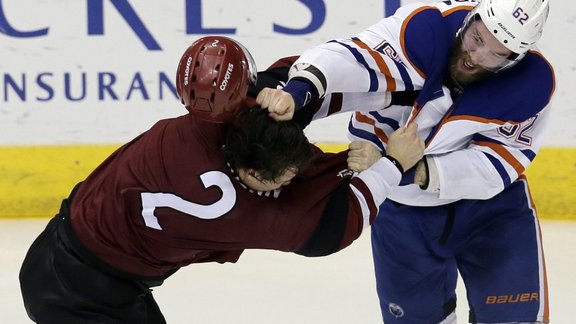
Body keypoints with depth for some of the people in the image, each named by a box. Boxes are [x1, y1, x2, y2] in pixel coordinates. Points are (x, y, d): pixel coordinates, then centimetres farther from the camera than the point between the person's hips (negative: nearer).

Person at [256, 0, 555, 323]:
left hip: (490, 201, 0)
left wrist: (415, 172, -33)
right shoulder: (425, 28, -25)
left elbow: (496, 164, -21)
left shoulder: (534, 81, -20)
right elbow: (350, 57, -38)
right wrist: (298, 90, -58)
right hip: (401, 204, 0)